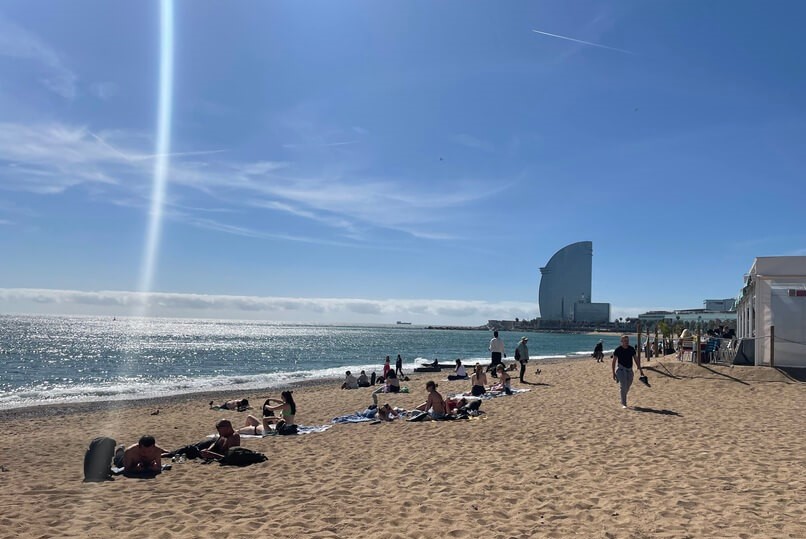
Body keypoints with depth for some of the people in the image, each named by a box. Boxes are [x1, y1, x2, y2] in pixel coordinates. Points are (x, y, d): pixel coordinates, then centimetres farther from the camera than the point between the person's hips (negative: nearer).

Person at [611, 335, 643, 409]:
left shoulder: (632, 349, 3)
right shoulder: (618, 350, -8)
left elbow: (636, 359, 9)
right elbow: (613, 362, -4)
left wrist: (640, 369, 4)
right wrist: (613, 373, -6)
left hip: (630, 370, 4)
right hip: (621, 370, -4)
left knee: (627, 388, 11)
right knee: (624, 386, -13)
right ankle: (623, 403, -6)